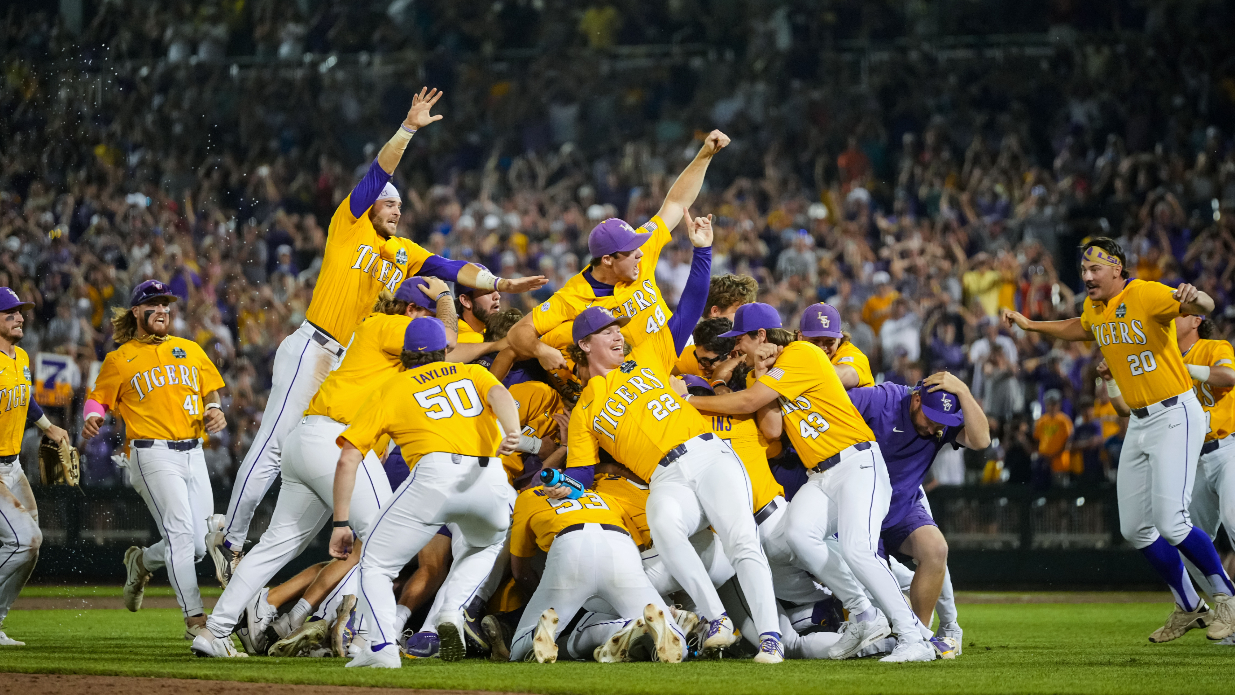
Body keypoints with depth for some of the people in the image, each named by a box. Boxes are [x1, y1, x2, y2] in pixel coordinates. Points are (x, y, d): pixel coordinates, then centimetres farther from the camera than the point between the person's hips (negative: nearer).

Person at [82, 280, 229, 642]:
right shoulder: (120, 360, 5)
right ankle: (195, 620, -20)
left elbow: (211, 392, 22)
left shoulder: (191, 351, 17)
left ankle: (142, 561, 35)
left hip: (193, 453, 5)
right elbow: (98, 397, 9)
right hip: (153, 454, -5)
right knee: (181, 532, -19)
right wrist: (93, 419, -12)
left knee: (198, 546, 4)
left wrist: (215, 410, 1)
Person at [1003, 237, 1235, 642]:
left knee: (1171, 523, -20)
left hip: (1175, 417, -9)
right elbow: (1078, 329, 33)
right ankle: (1189, 607, 22)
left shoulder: (1145, 295, -18)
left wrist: (1193, 299, -56)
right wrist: (1030, 325, 28)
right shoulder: (1094, 307, 8)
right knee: (1135, 529, 8)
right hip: (1139, 422, 9)